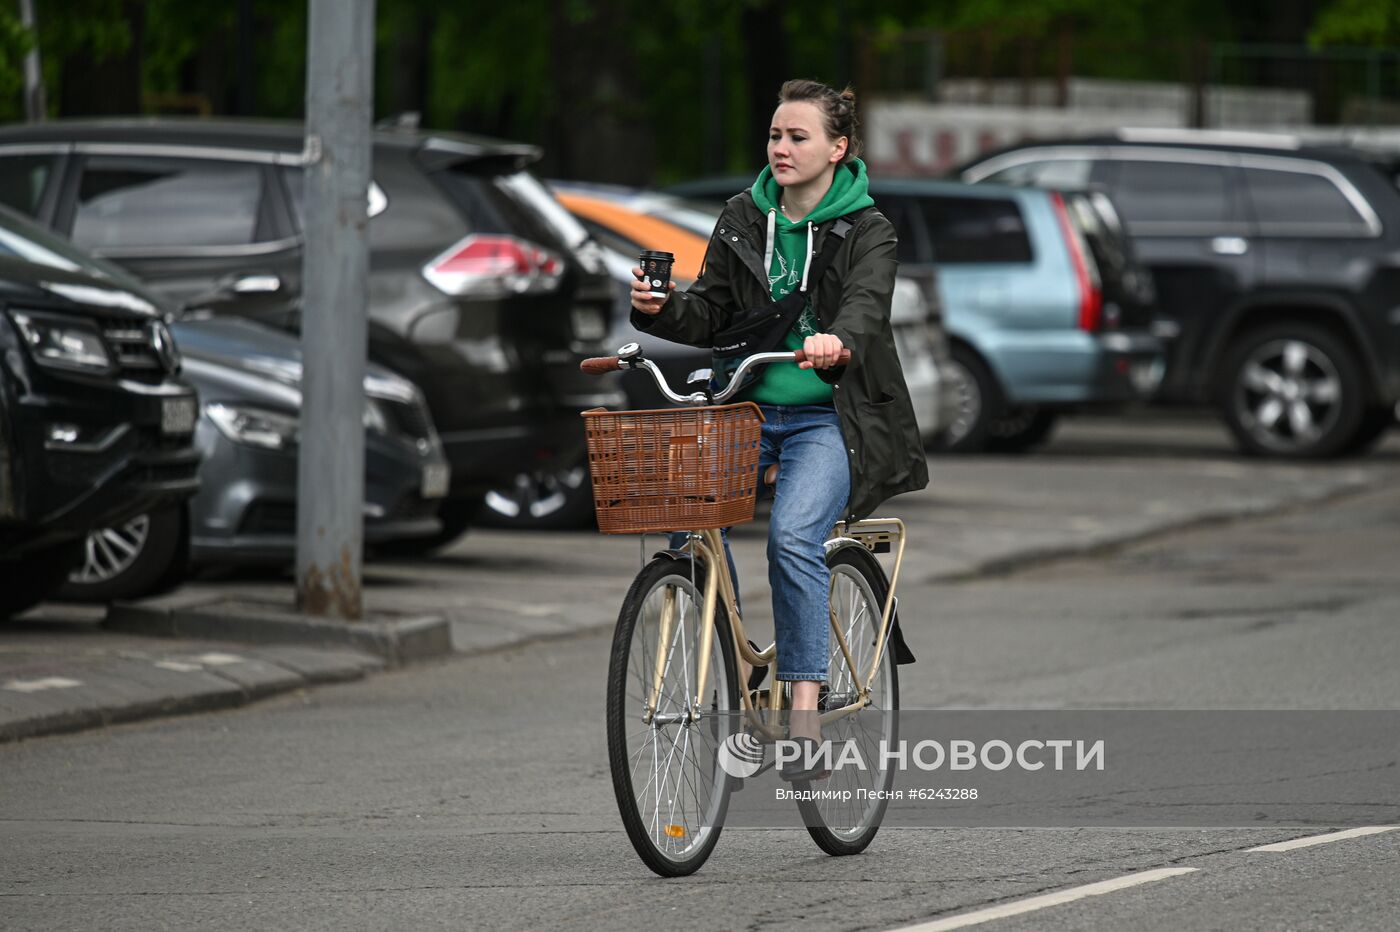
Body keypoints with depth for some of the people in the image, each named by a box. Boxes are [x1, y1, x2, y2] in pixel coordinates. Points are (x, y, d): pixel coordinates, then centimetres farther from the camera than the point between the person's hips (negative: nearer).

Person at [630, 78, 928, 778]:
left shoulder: (865, 230, -3)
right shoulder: (743, 220, 11)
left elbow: (866, 306, -21)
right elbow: (712, 315, 8)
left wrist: (837, 341, -44)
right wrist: (661, 310, -13)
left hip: (827, 417, -4)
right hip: (749, 408, 4)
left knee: (793, 536, -28)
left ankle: (804, 707, -25)